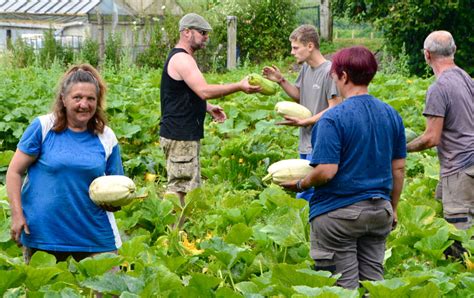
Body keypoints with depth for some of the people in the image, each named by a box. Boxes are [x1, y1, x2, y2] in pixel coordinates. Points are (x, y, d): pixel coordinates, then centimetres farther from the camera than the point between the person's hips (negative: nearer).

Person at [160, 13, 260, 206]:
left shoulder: (183, 58, 18)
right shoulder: (181, 59, -16)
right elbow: (204, 90, -27)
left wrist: (209, 108, 11)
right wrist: (239, 86, -26)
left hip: (186, 134, 11)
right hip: (180, 137, -11)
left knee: (190, 186, 14)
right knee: (179, 187, -10)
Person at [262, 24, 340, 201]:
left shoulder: (329, 72, -16)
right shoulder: (305, 68, 10)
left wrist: (303, 122, -16)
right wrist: (281, 81, 7)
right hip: (306, 145, 9)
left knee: (304, 196, -12)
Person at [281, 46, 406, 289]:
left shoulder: (333, 119, -16)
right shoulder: (391, 115, 4)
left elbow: (326, 171, -21)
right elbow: (399, 168, 9)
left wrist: (300, 185, -3)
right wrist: (392, 209, 19)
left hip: (338, 214, -6)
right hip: (379, 212, 6)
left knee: (344, 286, 3)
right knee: (373, 282, 13)